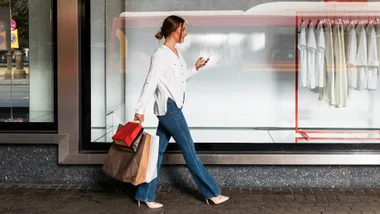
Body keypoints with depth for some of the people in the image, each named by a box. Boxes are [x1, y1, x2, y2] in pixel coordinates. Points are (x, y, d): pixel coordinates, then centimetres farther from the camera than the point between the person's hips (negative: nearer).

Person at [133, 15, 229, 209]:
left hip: (172, 108, 9)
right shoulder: (161, 55, -14)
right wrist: (140, 110, -21)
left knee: (158, 150, 10)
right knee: (189, 151, 0)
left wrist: (195, 68, 14)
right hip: (169, 108, -9)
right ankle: (211, 193, 10)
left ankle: (145, 195, 17)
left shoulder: (176, 53, 13)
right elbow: (150, 83, -19)